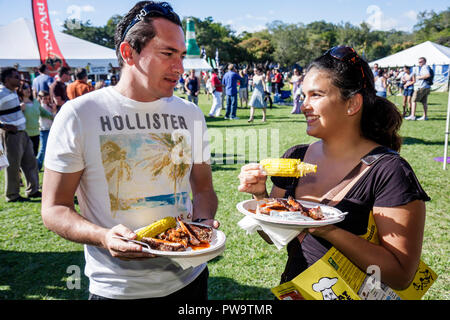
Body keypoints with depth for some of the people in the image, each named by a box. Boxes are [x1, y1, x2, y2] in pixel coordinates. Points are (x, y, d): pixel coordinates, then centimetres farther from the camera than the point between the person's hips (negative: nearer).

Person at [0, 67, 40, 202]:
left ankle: (32, 190, 23)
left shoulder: (13, 92, 12)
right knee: (13, 166, 1)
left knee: (30, 162, 13)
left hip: (22, 132, 9)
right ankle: (12, 195, 14)